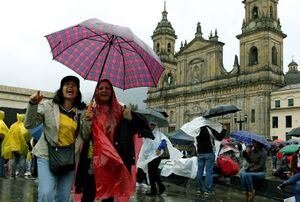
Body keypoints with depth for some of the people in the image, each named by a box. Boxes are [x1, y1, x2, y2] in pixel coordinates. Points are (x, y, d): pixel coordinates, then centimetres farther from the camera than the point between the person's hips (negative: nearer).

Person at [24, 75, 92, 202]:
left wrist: (88, 121, -11)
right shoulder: (48, 106, -1)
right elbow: (29, 125, -6)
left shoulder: (82, 111, 6)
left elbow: (85, 136, 7)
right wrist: (33, 105, -21)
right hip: (47, 155, -3)